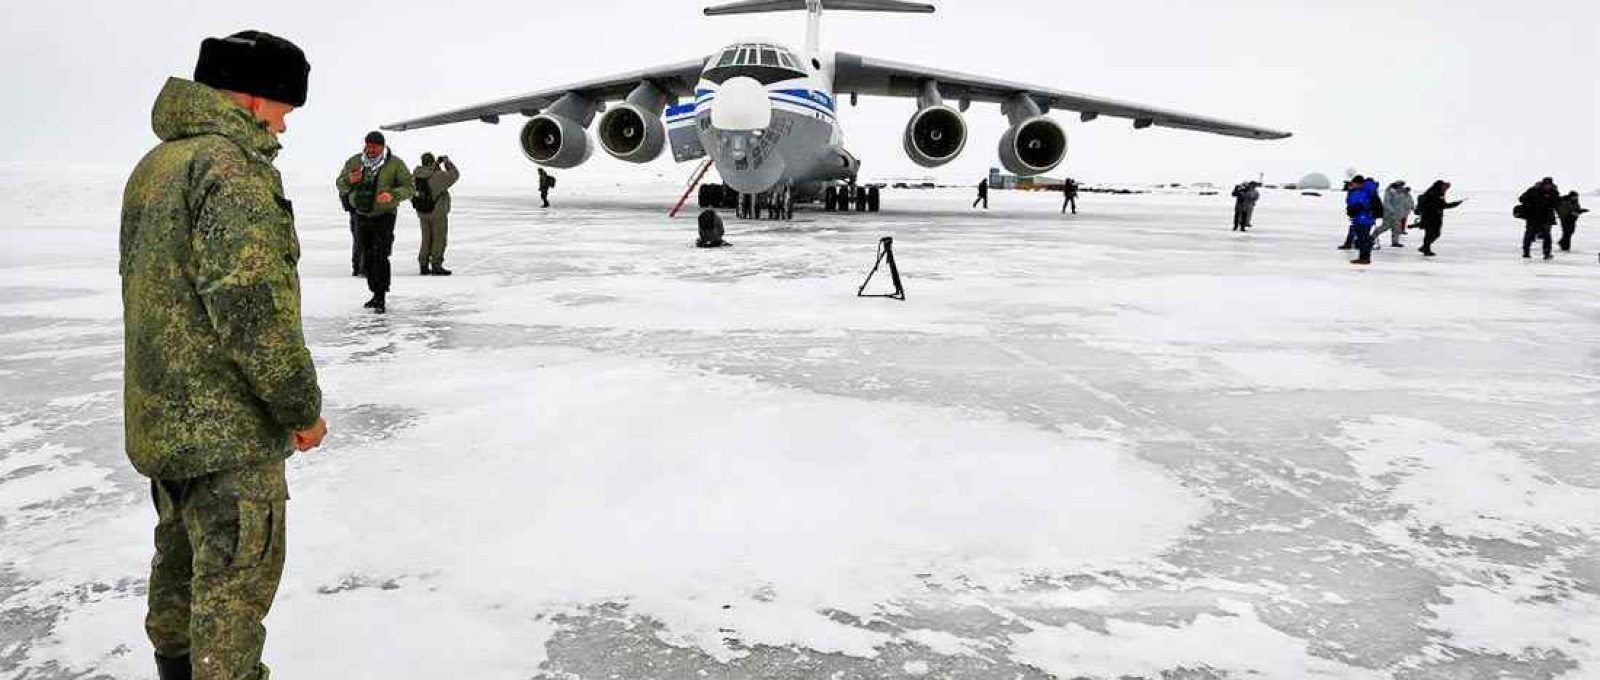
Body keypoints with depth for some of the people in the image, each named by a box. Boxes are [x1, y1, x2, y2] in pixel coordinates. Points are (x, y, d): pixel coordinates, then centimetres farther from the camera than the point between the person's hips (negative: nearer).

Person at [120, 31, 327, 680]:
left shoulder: (153, 166, 11)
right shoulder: (231, 167, -20)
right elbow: (252, 306, -26)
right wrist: (302, 407, -16)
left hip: (160, 414, 10)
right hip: (227, 424, -10)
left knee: (185, 550, 24)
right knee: (237, 573, 2)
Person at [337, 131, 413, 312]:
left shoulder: (395, 164, -8)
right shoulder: (354, 161, 3)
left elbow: (409, 187, -8)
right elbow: (340, 184, 9)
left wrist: (392, 195, -27)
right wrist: (349, 180, -14)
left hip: (384, 215, -5)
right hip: (362, 215, 5)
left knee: (380, 257, -14)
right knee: (368, 257, 12)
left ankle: (381, 297, -13)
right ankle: (376, 293, 24)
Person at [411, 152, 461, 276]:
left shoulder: (416, 174, -2)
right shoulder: (438, 175, -19)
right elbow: (455, 175, -8)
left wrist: (437, 165, 16)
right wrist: (448, 162, 8)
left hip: (422, 212, 6)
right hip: (438, 213, -6)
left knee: (426, 239, 16)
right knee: (439, 239, 4)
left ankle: (423, 265, 18)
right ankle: (436, 266, 3)